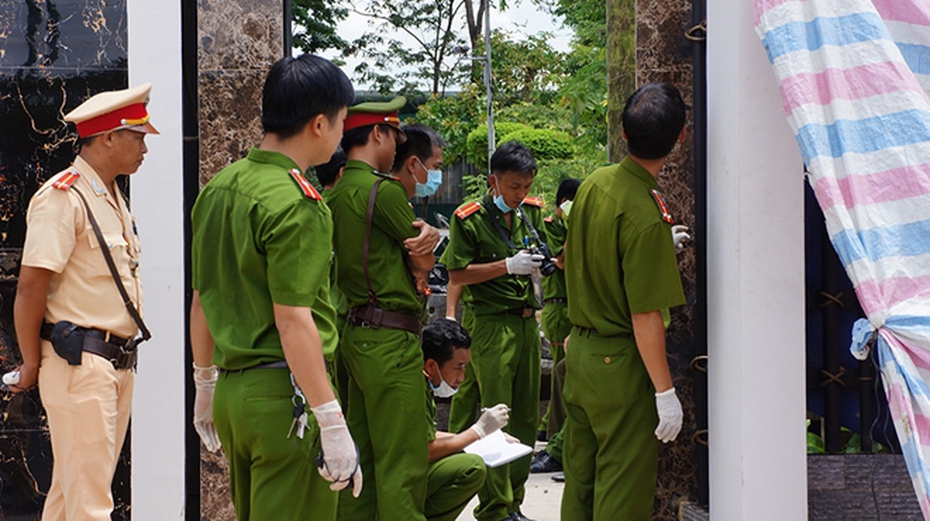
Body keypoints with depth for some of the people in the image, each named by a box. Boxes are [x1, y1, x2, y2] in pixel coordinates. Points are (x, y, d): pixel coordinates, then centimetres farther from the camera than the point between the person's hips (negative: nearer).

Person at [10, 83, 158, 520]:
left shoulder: (114, 199, 18)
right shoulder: (63, 197, -11)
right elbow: (30, 287, -15)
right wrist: (32, 364, -10)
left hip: (117, 364, 9)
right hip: (80, 364, -9)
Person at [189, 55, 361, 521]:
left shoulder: (218, 187, 10)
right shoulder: (294, 203, -16)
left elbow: (201, 301, 15)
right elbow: (293, 321, -21)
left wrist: (206, 383, 25)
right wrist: (332, 424, -19)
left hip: (232, 389, 9)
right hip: (284, 395, -8)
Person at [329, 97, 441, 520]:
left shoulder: (335, 194, 14)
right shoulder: (383, 189, -14)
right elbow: (425, 263, -5)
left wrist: (425, 234, -7)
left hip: (355, 335, 9)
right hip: (390, 339, -9)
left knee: (362, 454, 14)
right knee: (402, 464, -5)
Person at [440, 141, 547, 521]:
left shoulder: (532, 211, 10)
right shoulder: (470, 218, -8)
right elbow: (457, 274, -11)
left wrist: (542, 262, 1)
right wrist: (508, 266, -17)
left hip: (528, 320, 7)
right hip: (493, 324, -6)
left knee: (527, 417, 10)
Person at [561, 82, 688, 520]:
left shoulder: (593, 183, 2)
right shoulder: (645, 216, -22)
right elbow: (645, 316, -22)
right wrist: (665, 391, -15)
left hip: (579, 350, 8)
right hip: (620, 366, -8)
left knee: (580, 477, 16)